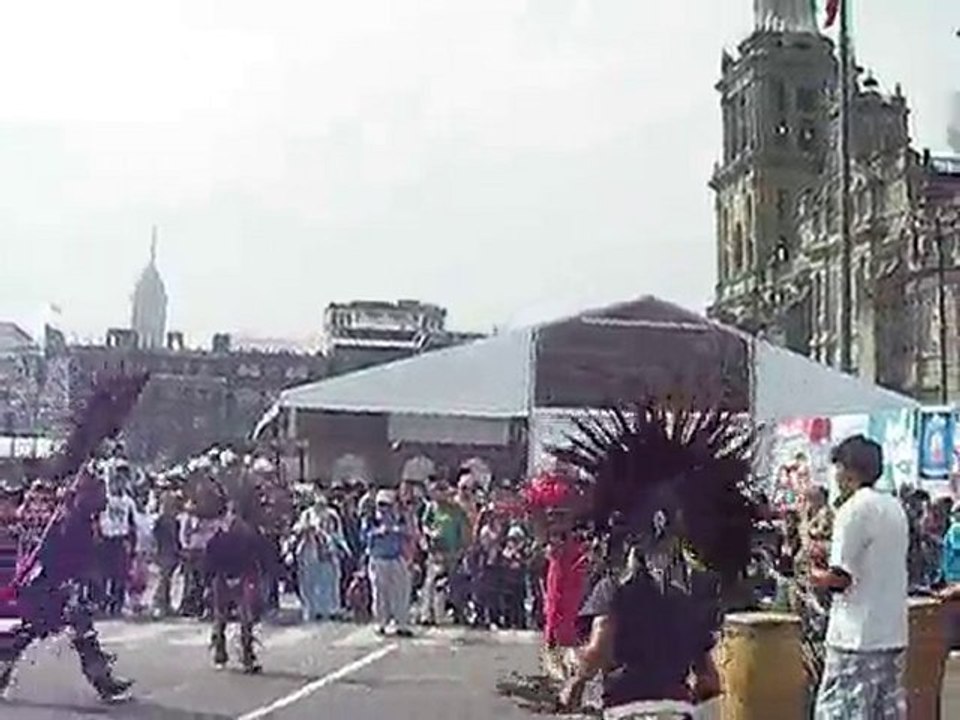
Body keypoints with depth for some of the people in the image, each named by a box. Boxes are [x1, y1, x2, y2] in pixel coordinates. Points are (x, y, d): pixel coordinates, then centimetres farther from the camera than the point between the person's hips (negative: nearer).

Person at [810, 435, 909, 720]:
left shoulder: (854, 509, -13)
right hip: (892, 634, 8)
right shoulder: (895, 508, 11)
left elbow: (840, 577, -17)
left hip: (858, 636, -8)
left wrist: (817, 576, 2)